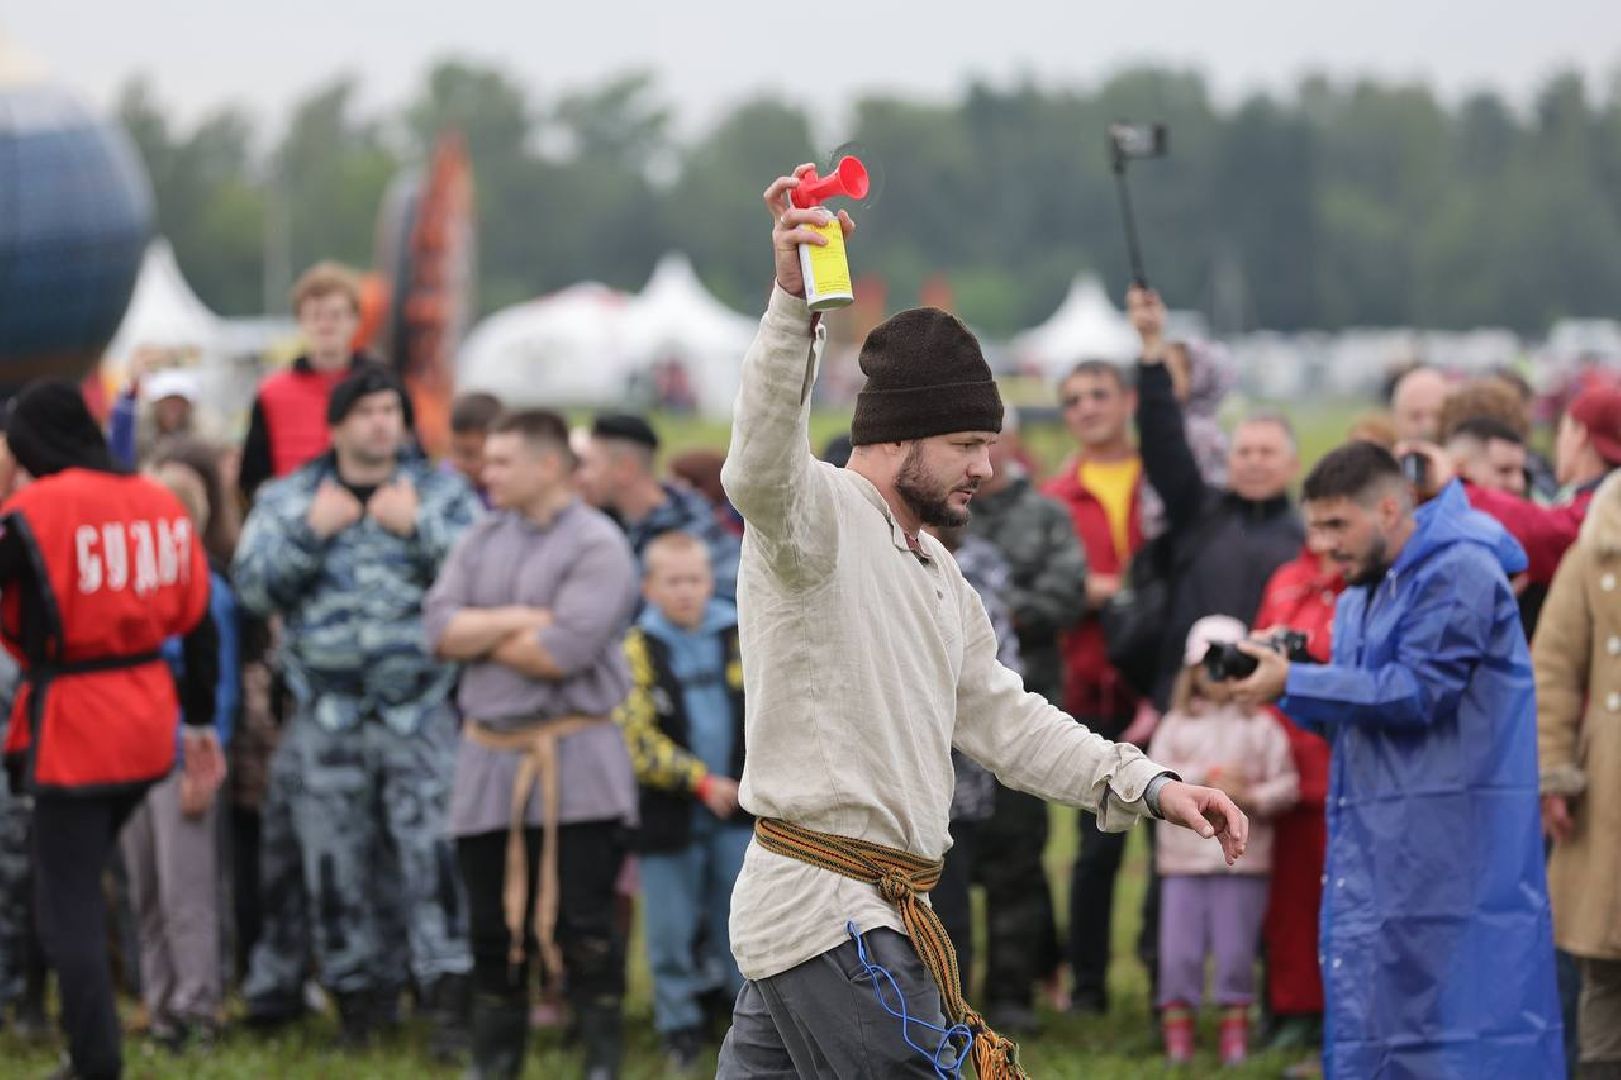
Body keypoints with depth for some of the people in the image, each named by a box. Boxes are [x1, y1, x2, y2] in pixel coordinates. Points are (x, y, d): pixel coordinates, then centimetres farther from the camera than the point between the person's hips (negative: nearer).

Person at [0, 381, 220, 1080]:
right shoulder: (159, 504, 5)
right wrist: (201, 719, 20)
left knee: (66, 899, -1)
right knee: (83, 878, 20)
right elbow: (198, 621, 12)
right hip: (148, 724, 6)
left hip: (73, 722, -6)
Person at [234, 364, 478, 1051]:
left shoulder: (443, 493, 6)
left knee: (432, 852, -12)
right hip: (327, 715, 2)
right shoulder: (288, 500, 10)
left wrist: (418, 526, -15)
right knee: (336, 861, 4)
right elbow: (253, 584, -1)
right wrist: (312, 532, -11)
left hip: (420, 710, -2)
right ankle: (358, 999, 14)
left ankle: (448, 995, -11)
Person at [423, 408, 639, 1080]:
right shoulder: (483, 540, 12)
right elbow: (440, 626, 0)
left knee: (582, 922, -7)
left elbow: (561, 652, -19)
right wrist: (517, 621, -12)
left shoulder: (596, 546, -8)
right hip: (489, 756, 6)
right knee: (492, 923, 11)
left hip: (575, 758, -6)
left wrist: (478, 636, -5)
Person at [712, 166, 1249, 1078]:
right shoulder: (815, 514, -10)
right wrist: (794, 303, -49)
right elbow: (762, 466, -34)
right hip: (832, 920, -11)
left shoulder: (935, 568, 22)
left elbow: (999, 716, 24)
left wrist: (1147, 784, 14)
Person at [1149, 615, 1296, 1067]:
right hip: (1184, 856, 1)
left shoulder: (1261, 726, 6)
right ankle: (1177, 1034, 8)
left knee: (1236, 951, 1)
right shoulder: (1176, 724, 9)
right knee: (1179, 950, 0)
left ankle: (1236, 1030, 12)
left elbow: (1286, 784, 0)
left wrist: (1252, 797, -17)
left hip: (1243, 858, -1)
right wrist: (1207, 779, -13)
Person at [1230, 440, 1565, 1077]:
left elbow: (1418, 690, -17)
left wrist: (1294, 683, -14)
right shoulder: (1359, 599, 20)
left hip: (1451, 829, -9)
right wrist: (1288, 684, 1)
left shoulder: (1460, 571, -9)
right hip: (1378, 841, 9)